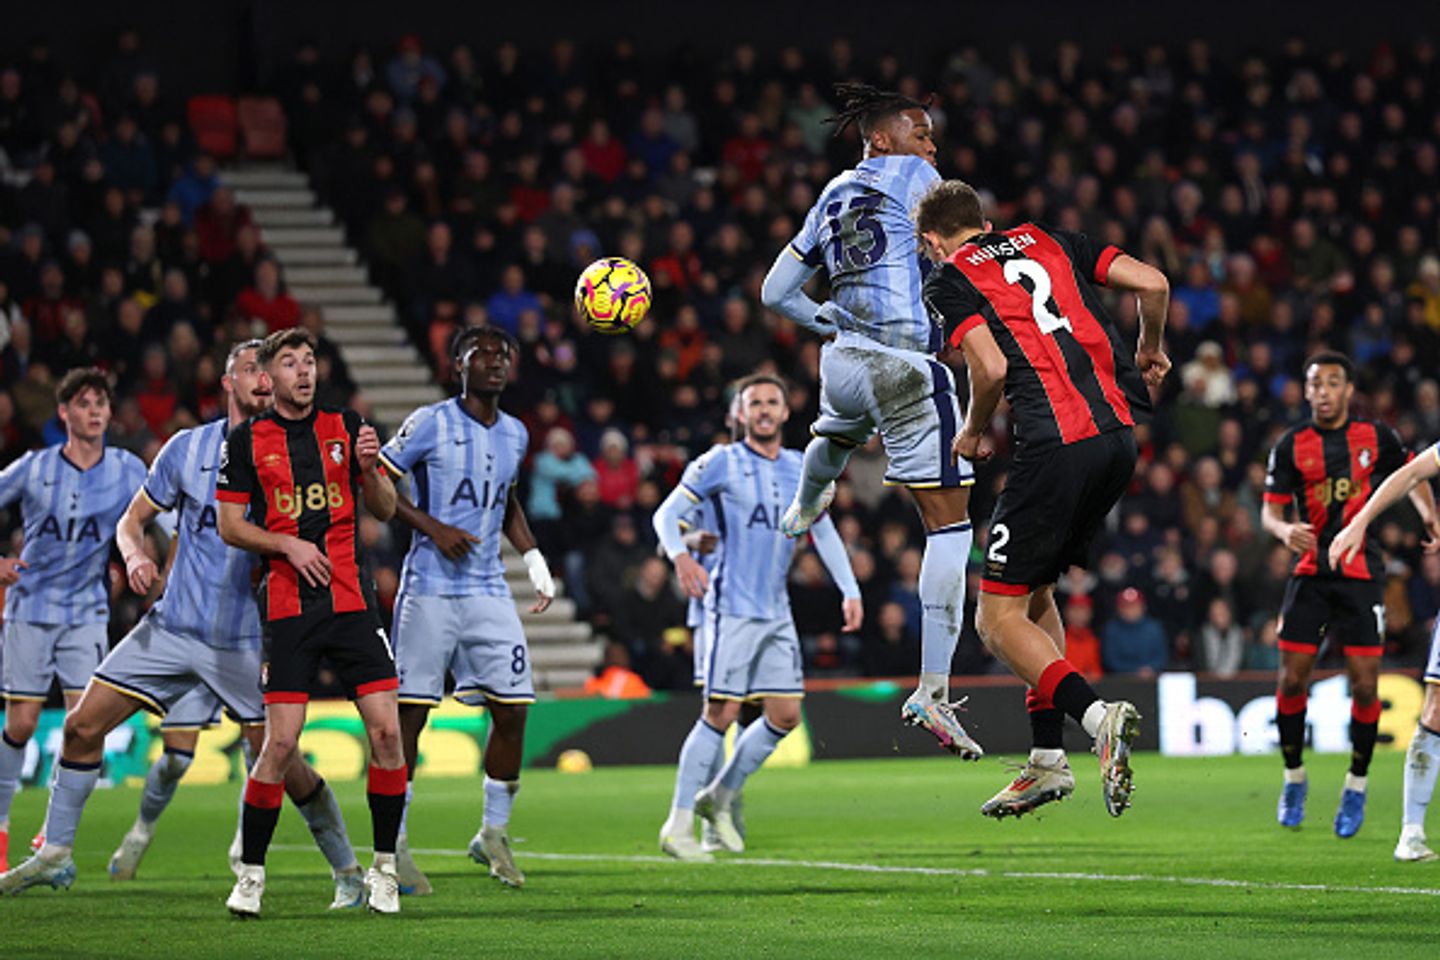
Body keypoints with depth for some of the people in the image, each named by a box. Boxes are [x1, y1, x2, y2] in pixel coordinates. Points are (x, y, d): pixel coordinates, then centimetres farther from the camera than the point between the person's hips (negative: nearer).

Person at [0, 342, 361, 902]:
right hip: (173, 625, 3)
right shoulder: (188, 448, 4)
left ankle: (347, 872, 6)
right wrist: (135, 557, -8)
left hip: (245, 640, -3)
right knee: (83, 726, -1)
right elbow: (132, 520, 12)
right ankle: (54, 855, 13)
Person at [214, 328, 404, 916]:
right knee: (281, 742, -8)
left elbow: (385, 511, 12)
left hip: (352, 599, 2)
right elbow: (229, 526, 4)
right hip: (288, 607, -2)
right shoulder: (245, 441, 4)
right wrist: (288, 544, -10)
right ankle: (250, 873, 6)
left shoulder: (346, 426, 9)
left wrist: (370, 468, -8)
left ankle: (383, 869, 6)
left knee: (386, 730, -6)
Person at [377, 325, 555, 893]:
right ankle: (394, 845, 2)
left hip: (489, 591, 5)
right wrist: (432, 527, -14)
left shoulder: (515, 435, 12)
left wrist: (533, 557, 15)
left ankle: (493, 834, 16)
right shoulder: (431, 424, -6)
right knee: (409, 712, -5)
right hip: (430, 590, -5)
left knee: (512, 708, -1)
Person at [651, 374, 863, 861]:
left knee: (786, 716, 2)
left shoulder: (800, 469, 13)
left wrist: (850, 591, 13)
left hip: (777, 612, 6)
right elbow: (667, 514, -4)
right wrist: (680, 555, -24)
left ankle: (719, 797, 21)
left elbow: (824, 532, 21)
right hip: (732, 608, -6)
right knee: (721, 713, -11)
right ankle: (678, 825, -5)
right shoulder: (721, 462, -3)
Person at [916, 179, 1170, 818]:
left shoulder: (947, 281, 5)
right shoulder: (1049, 242, 20)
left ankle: (1097, 717, -22)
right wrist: (1149, 351, 29)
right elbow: (1151, 283, 11)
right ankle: (1047, 759, 18)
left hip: (1057, 447, -7)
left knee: (999, 618, 0)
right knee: (1035, 593, 21)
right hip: (1118, 436, 7)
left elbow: (991, 367, -10)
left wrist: (973, 434, 9)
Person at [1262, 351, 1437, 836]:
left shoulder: (1376, 436, 3)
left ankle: (1356, 784, 11)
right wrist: (1284, 530, -22)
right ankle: (1294, 777, 16)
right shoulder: (1292, 445, 1)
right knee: (1291, 679, -4)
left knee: (1365, 683, -6)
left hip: (1362, 573, 0)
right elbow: (1270, 509, 1)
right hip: (1312, 572, 1)